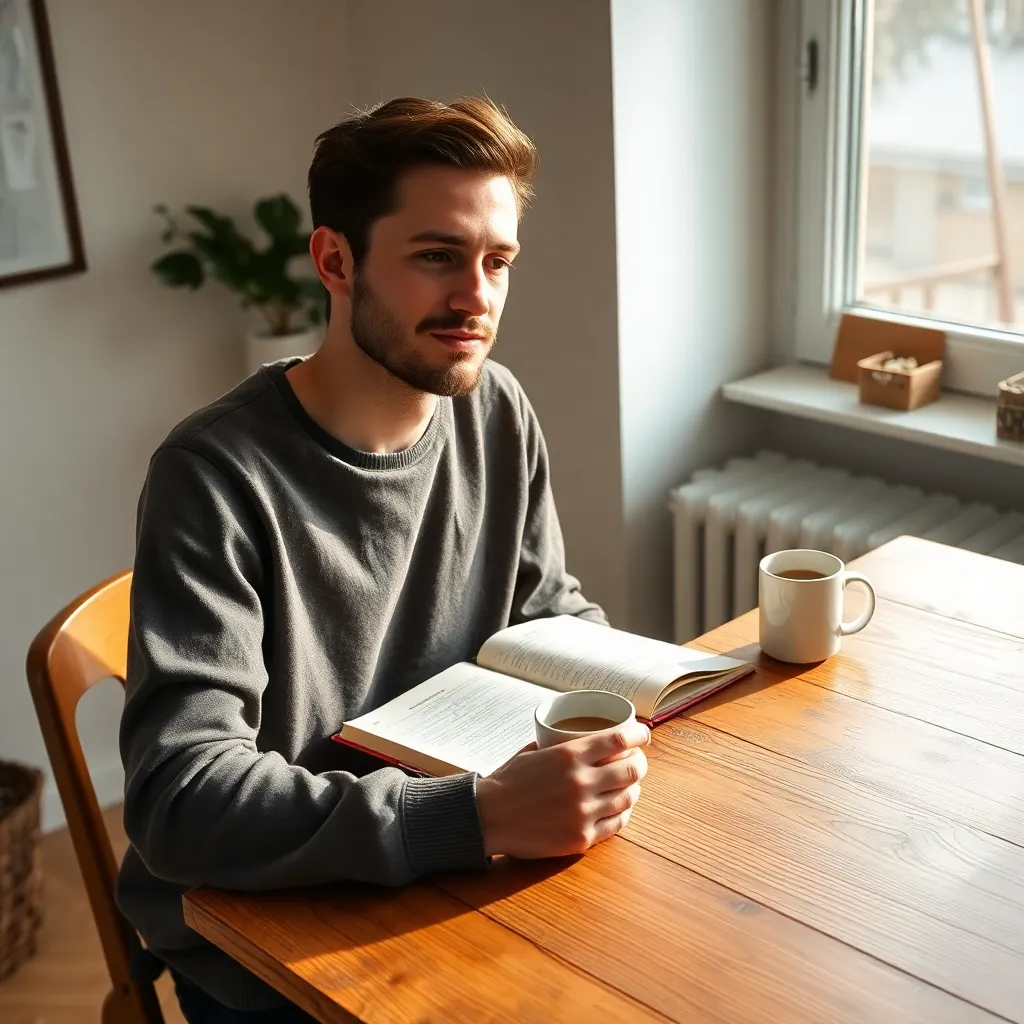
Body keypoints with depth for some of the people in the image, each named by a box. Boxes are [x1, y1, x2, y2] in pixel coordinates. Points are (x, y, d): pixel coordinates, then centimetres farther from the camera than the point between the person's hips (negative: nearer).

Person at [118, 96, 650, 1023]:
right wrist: (481, 815, -36)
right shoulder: (217, 475, -22)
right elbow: (179, 799, -28)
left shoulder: (500, 416, -4)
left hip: (444, 880, 6)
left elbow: (554, 615, 9)